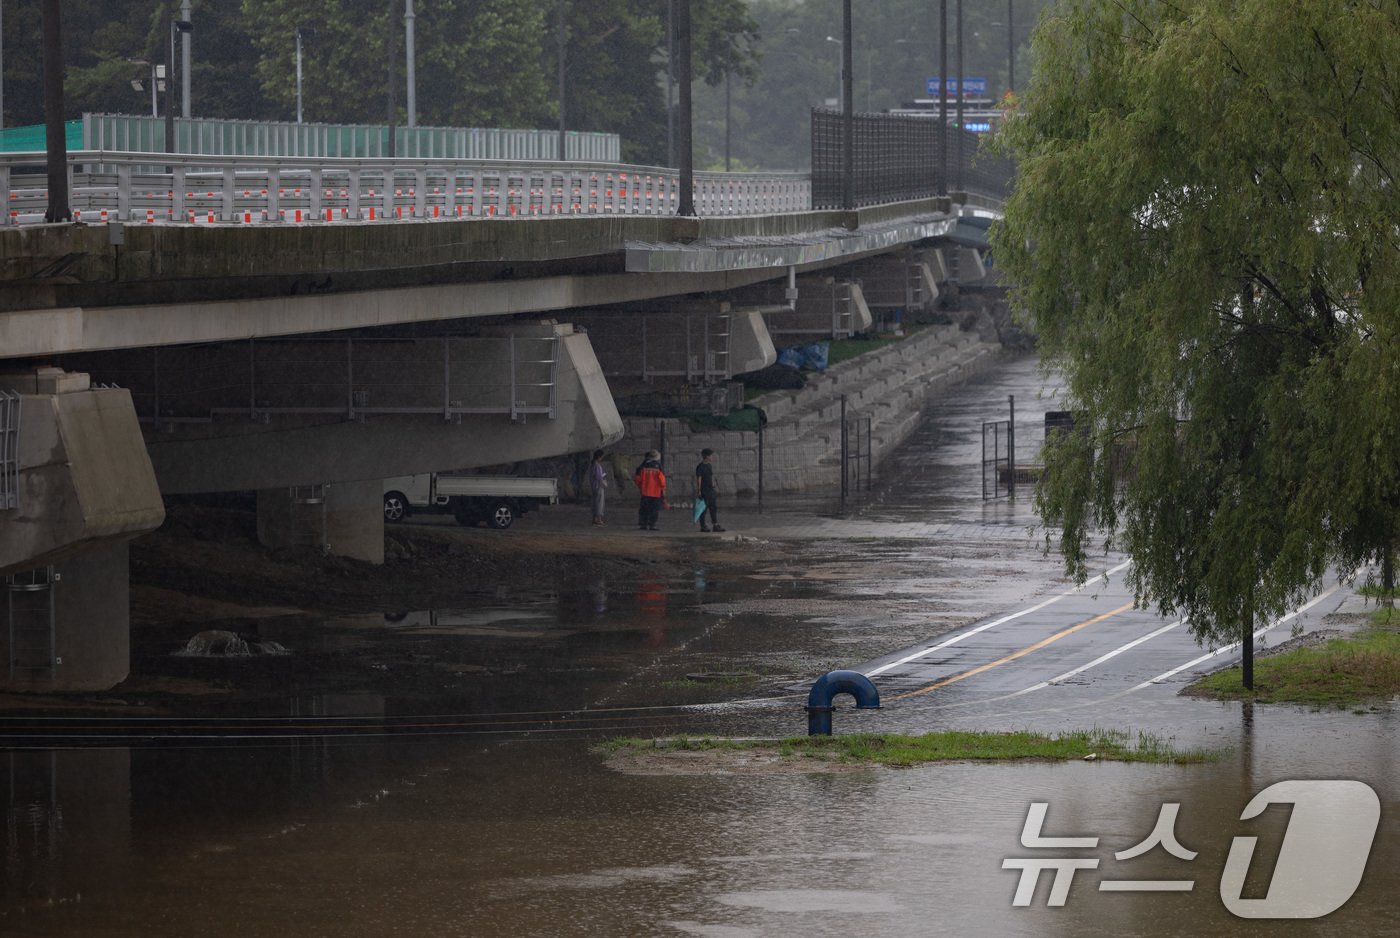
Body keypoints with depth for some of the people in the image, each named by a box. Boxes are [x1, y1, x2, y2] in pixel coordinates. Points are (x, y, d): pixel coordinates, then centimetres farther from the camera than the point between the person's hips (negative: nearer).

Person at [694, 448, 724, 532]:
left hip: (710, 490, 8)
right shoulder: (700, 467, -12)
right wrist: (698, 491, -17)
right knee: (704, 509, -3)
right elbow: (698, 479, -14)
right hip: (703, 492, -8)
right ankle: (703, 526, 3)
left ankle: (715, 526, 10)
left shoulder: (710, 466, 14)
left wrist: (714, 487, 18)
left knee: (713, 508, 7)